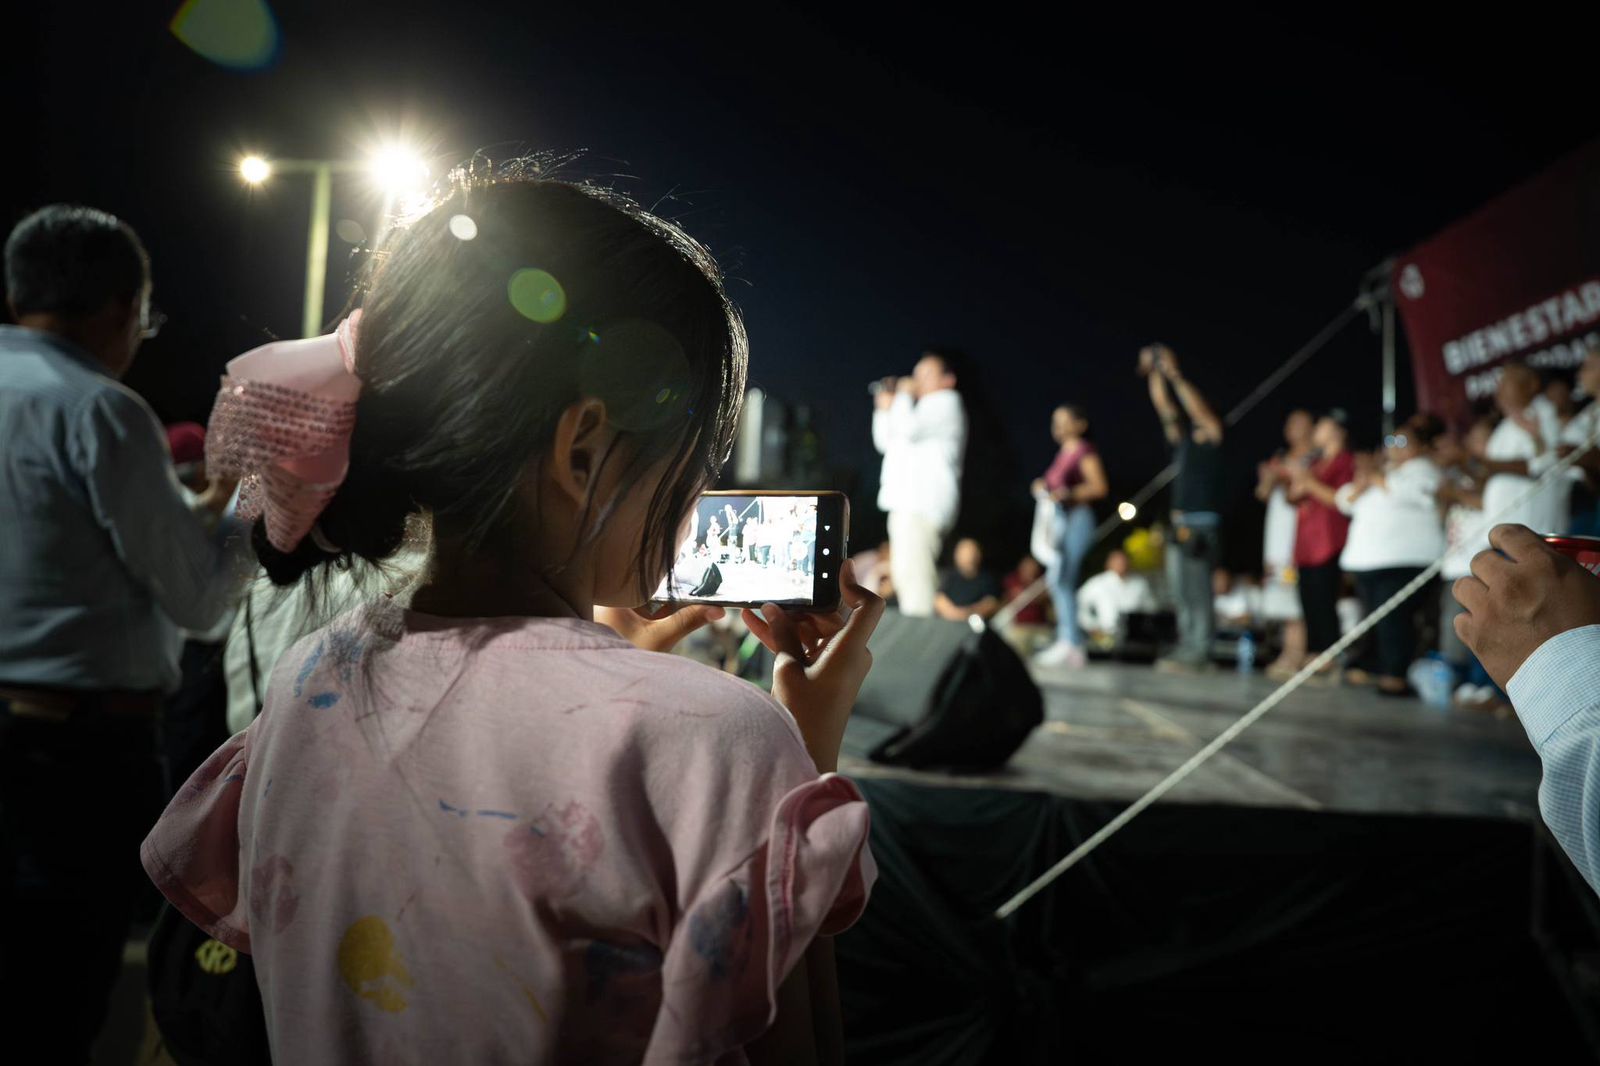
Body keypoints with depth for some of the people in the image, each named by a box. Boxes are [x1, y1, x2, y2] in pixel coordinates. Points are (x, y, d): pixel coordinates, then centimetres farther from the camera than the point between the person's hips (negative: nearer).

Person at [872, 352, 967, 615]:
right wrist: (885, 408, 15)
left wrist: (904, 396, -3)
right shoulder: (924, 408, 28)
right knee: (904, 571, 11)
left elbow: (909, 429, -17)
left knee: (913, 571, -17)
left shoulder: (945, 403, -1)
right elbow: (885, 443, 26)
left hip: (923, 505, -10)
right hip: (907, 503, 10)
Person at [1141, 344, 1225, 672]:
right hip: (1180, 524, 8)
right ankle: (1187, 649, 16)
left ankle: (1199, 653, -4)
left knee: (1197, 592, -7)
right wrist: (1156, 372, 6)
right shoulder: (1182, 438, 14)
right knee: (1182, 592, 10)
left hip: (1203, 525, -8)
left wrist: (1175, 376, -18)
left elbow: (1198, 408, -17)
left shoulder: (1211, 439, -4)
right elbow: (1163, 405, 12)